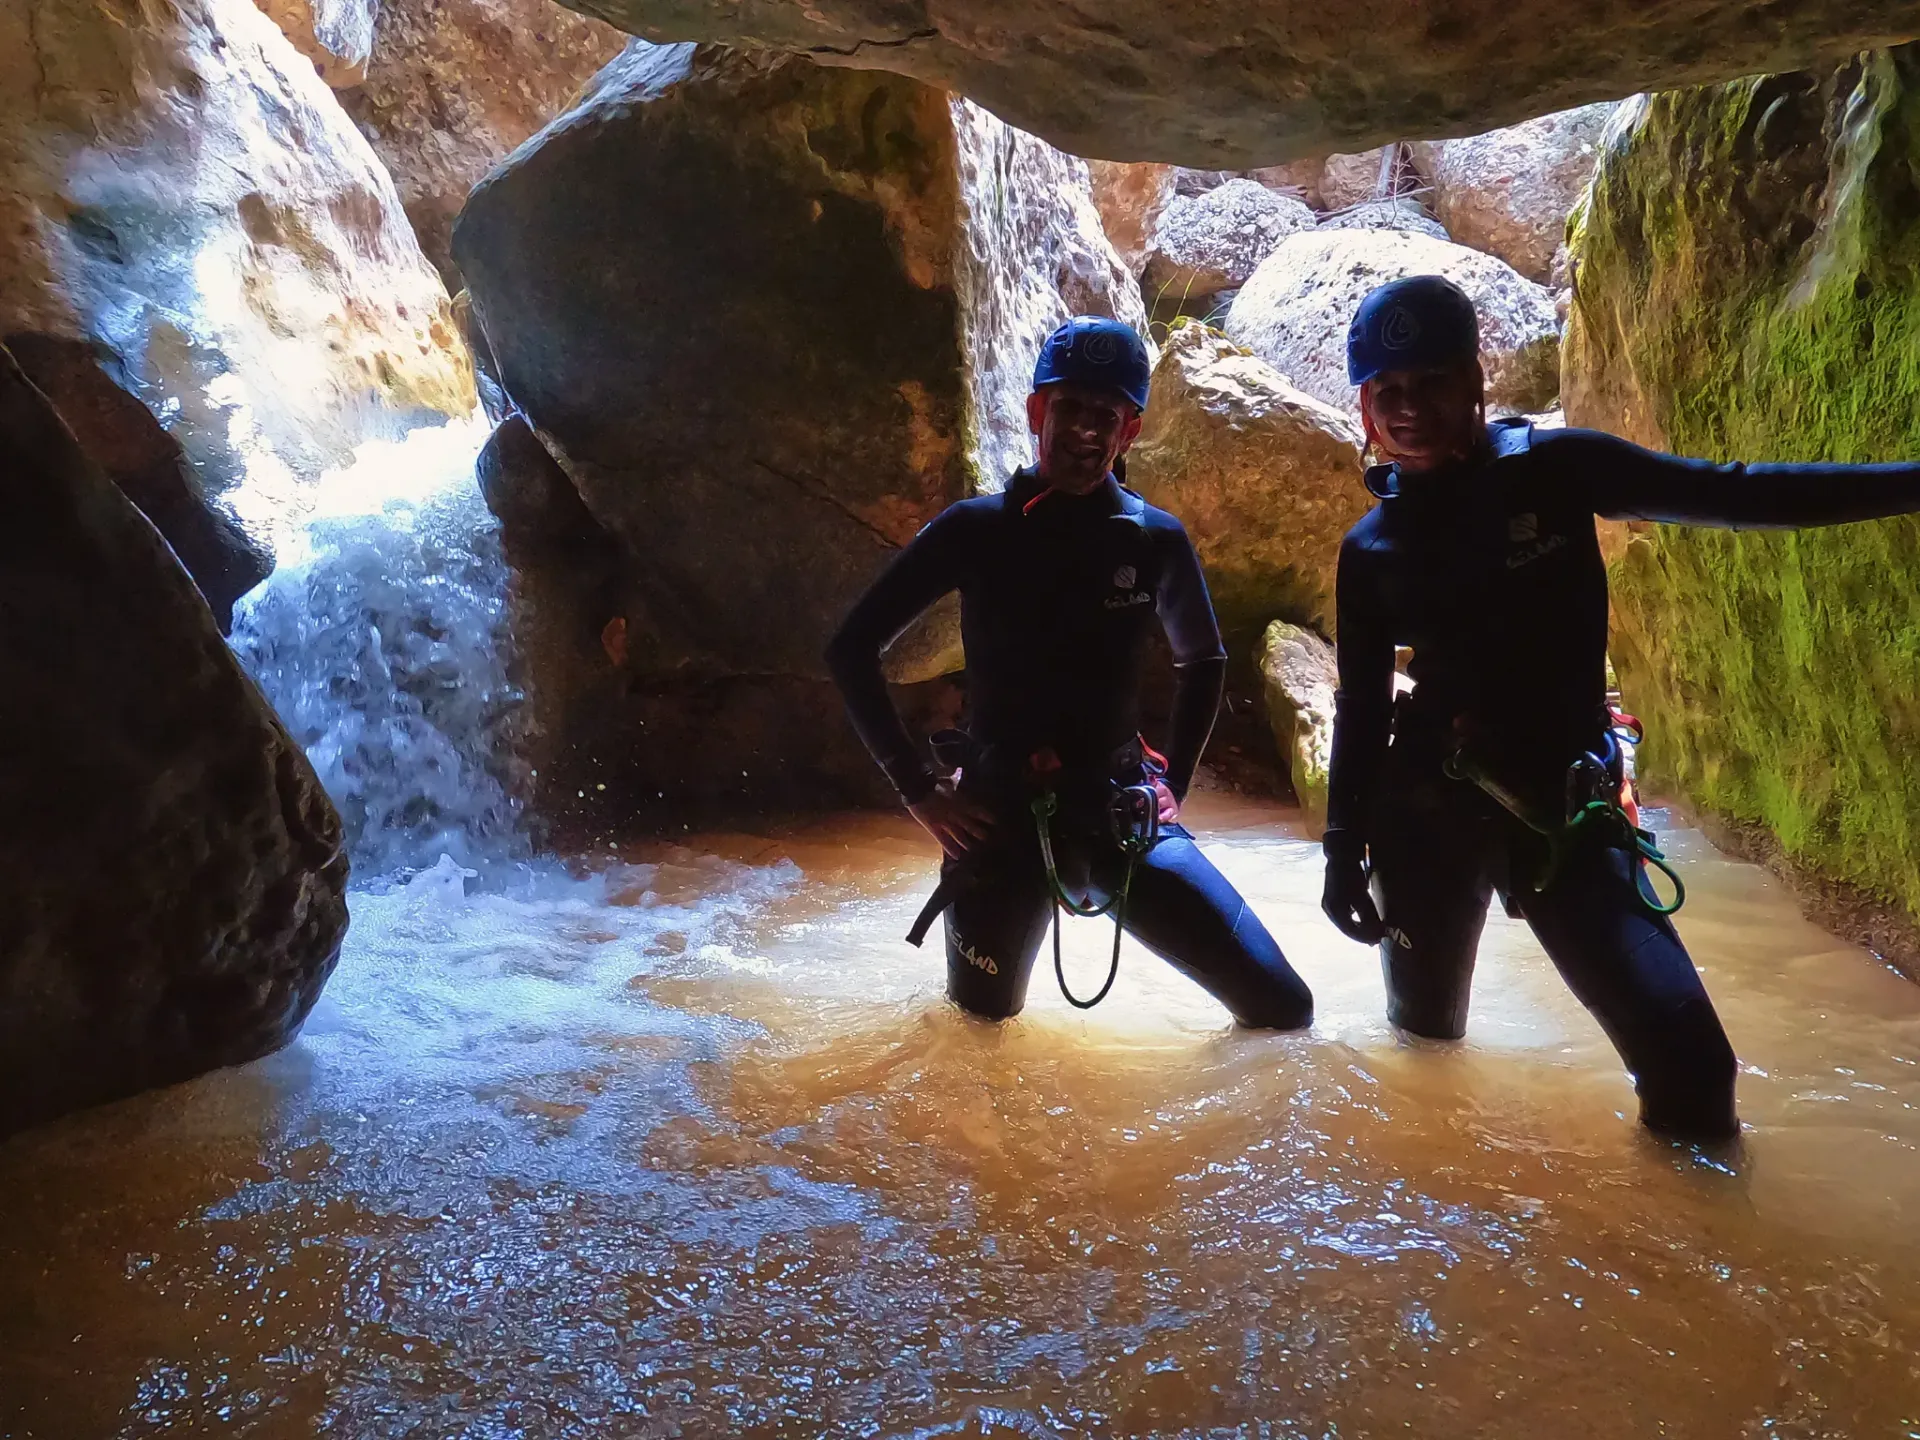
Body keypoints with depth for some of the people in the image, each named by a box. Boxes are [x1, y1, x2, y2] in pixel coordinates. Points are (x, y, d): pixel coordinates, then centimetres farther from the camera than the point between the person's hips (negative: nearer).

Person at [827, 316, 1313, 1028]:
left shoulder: (1156, 539, 0)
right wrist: (918, 788, -5)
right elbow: (852, 649, -1)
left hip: (1123, 818, 2)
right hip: (1000, 820, -1)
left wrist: (1169, 785, 9)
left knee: (1282, 1008, -6)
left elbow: (1203, 662, 18)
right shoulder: (976, 529, -5)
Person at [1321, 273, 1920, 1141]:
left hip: (1567, 809, -1)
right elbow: (1361, 708, 6)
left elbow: (1731, 496, -2)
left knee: (1687, 1065, -15)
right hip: (1425, 809, 2)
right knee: (1423, 1040, 12)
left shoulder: (1550, 471, -2)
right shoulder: (1372, 549, 2)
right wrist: (1346, 849, 3)